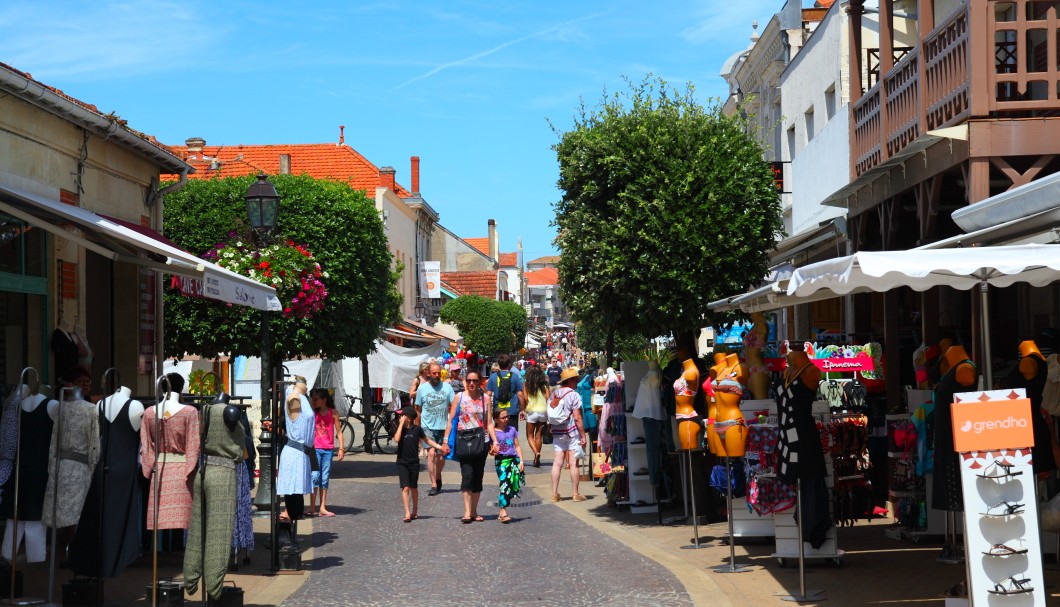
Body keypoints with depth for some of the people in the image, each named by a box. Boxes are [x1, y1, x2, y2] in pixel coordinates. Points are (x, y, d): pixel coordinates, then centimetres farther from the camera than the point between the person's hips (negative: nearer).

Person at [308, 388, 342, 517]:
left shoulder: (333, 412, 1)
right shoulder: (313, 413, 3)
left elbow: (338, 431, 3)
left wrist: (341, 448, -1)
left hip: (328, 449, 1)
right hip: (315, 448, -1)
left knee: (325, 478, 6)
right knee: (315, 476, -8)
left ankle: (323, 508, 9)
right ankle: (312, 508, -5)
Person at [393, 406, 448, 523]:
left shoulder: (417, 429, -4)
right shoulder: (400, 429, -3)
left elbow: (427, 440, 9)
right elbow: (396, 439, -22)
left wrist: (440, 447, 2)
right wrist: (401, 424, -18)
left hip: (414, 462, 1)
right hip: (402, 462, -1)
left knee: (413, 488, 13)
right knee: (405, 488, -9)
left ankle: (414, 511, 28)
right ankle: (407, 513, -12)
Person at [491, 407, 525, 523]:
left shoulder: (512, 429, 13)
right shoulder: (493, 432, 1)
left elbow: (517, 446, 14)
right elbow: (492, 449, 3)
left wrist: (521, 461, 7)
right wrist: (493, 451, -21)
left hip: (513, 459, 4)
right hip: (501, 461, -4)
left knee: (514, 486, -1)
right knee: (505, 483, -17)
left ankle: (502, 511, 12)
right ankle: (503, 512, -19)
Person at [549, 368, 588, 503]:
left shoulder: (554, 394, 9)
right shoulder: (573, 395, -10)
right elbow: (577, 417, -14)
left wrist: (551, 429, 20)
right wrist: (583, 435, -10)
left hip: (557, 432, 6)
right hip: (572, 432, -5)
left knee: (557, 462, 5)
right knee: (574, 463, 0)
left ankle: (555, 493, 5)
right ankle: (575, 494, 4)